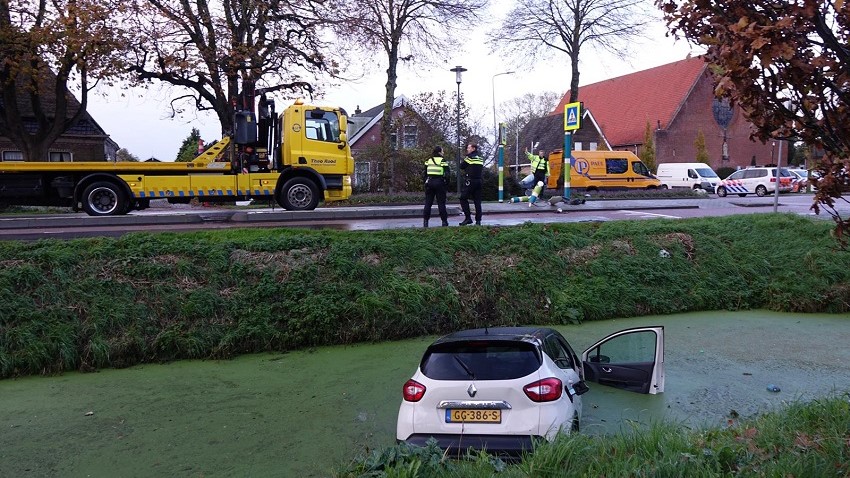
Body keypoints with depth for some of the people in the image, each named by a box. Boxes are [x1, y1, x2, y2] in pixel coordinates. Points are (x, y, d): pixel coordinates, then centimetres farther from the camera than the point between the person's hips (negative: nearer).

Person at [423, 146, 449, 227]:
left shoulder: (428, 161, 11)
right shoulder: (443, 161, -2)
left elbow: (425, 173, 11)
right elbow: (447, 173, -8)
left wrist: (425, 182, 15)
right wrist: (447, 182, 1)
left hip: (429, 182, 3)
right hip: (439, 182, -3)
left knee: (428, 202, 5)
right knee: (441, 203, 2)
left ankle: (425, 221, 1)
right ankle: (444, 221, 3)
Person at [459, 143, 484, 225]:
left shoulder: (469, 157, -5)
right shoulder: (481, 158, 14)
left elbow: (461, 166, 1)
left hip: (471, 181, -6)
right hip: (480, 181, 6)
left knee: (463, 198, 0)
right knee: (477, 201, 7)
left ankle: (468, 218, -8)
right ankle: (478, 220, 4)